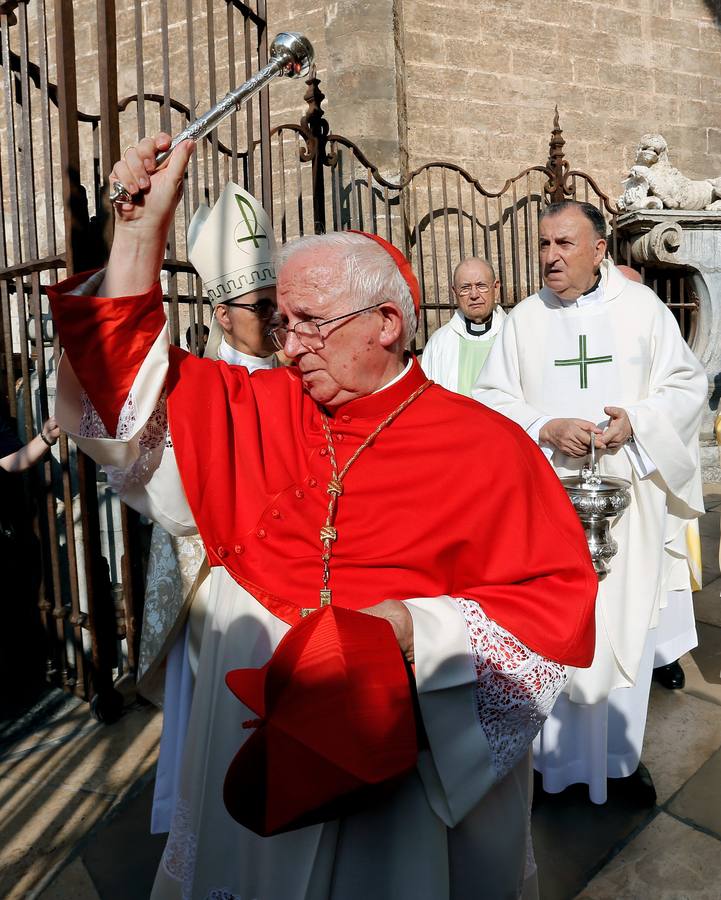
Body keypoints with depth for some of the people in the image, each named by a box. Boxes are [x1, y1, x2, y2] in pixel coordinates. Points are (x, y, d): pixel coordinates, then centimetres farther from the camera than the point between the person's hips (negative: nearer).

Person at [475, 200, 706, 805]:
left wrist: (637, 420, -14)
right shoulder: (525, 319, 4)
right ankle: (559, 750, 22)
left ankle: (624, 750, 27)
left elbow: (687, 384, 5)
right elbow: (493, 398, 1)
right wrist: (546, 428, -16)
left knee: (628, 623, 8)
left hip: (628, 497, 1)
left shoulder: (643, 307, 3)